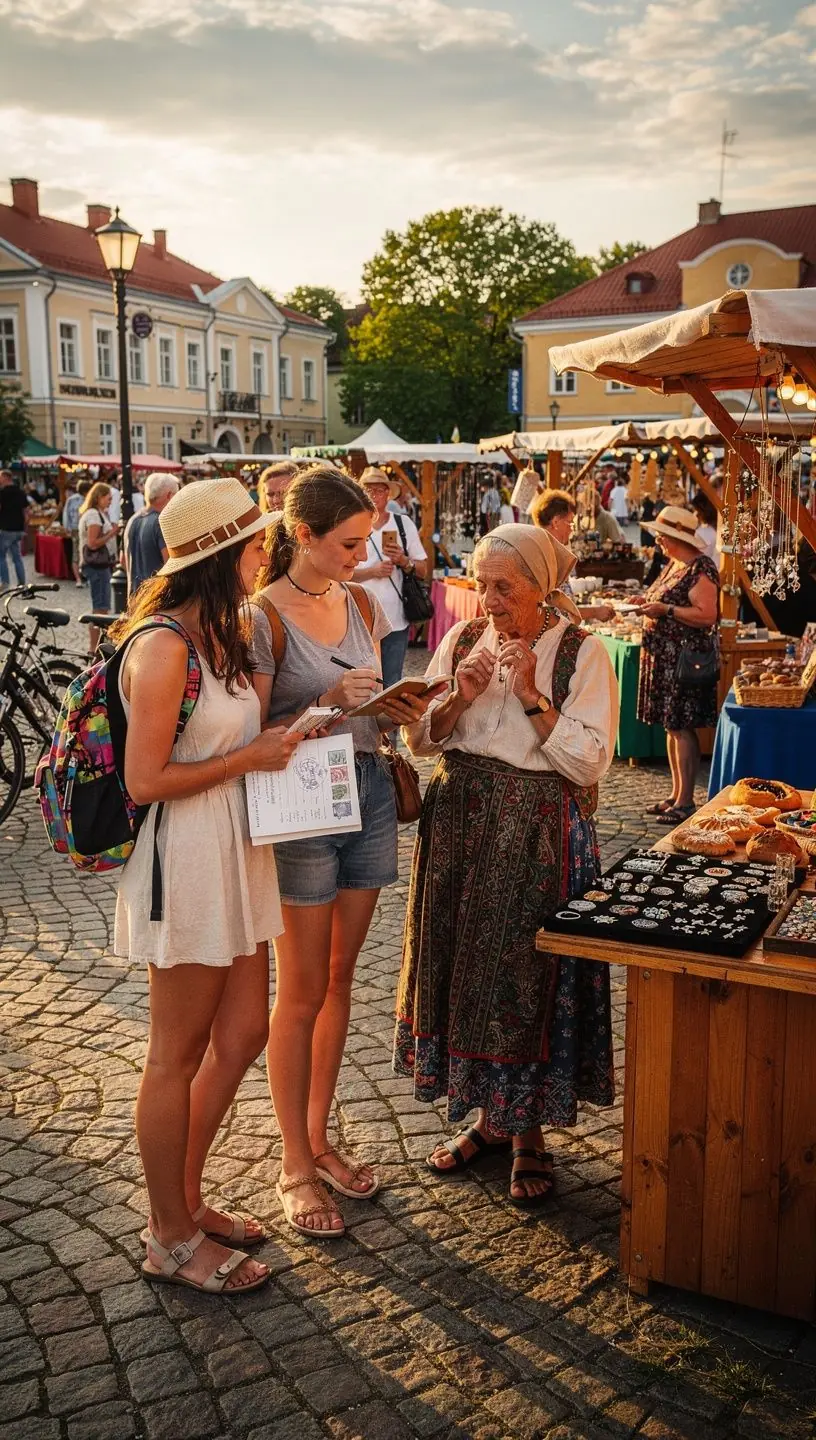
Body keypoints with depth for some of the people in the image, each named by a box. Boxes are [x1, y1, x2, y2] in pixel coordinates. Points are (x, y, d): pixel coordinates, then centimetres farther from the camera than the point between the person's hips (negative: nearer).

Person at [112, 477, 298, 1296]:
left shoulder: (221, 633, 10)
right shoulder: (163, 648, -19)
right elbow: (144, 781, -20)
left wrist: (285, 732, 1)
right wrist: (252, 758, -16)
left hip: (235, 856, 9)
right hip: (184, 864, -9)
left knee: (242, 1034, 16)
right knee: (178, 1056, 5)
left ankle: (184, 1197, 35)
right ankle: (171, 1241, 23)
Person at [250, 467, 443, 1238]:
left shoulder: (363, 605, 7)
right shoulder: (264, 616, -13)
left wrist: (395, 709, -5)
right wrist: (329, 702, -27)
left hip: (369, 792, 6)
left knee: (339, 979, 15)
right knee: (303, 992, 3)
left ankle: (319, 1137, 30)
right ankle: (296, 1166, 18)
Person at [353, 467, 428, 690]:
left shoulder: (404, 524, 8)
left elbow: (423, 570, 11)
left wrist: (403, 561, -9)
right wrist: (372, 571, -14)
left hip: (396, 621, 2)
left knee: (392, 686, 8)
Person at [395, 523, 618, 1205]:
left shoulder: (583, 653, -7)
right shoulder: (463, 640, 6)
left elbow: (589, 762, -13)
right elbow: (419, 738, 6)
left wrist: (531, 696, -19)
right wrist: (457, 700, -11)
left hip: (541, 837, -4)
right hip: (460, 824, 5)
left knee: (528, 978, 2)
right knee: (465, 967, 11)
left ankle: (529, 1134, 23)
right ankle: (488, 1116, 31)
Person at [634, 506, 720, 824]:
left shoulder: (701, 568, -14)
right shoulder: (673, 565, 16)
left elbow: (706, 616, -22)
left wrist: (665, 609, -21)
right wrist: (649, 603, 10)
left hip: (685, 660, -10)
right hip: (664, 657, 10)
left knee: (681, 727, -7)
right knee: (671, 726, 12)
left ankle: (685, 801, -1)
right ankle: (676, 795, 19)